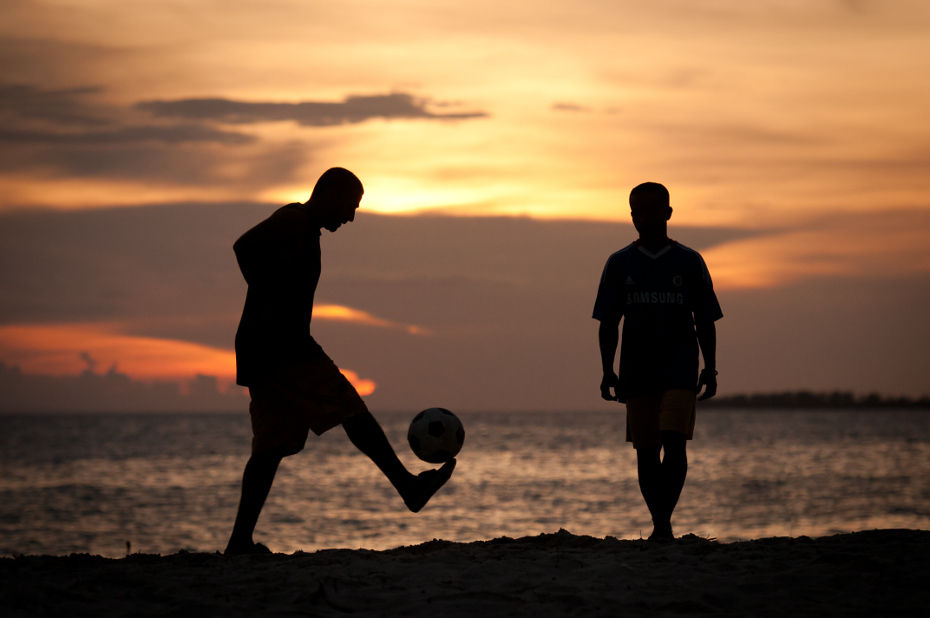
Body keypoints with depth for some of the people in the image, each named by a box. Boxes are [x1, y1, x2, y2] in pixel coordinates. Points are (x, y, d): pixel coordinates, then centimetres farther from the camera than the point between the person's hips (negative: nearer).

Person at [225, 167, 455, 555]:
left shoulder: (305, 231, 24)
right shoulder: (293, 220, -7)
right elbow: (243, 247, -22)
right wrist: (268, 304, -19)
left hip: (262, 351, 10)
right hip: (283, 348, -10)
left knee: (273, 444, 6)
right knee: (352, 412, -5)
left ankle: (240, 540, 1)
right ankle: (408, 487, 0)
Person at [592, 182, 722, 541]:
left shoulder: (689, 262, 4)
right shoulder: (619, 264, 6)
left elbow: (705, 321, 6)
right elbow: (608, 324, 7)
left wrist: (710, 368, 1)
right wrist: (608, 371, 0)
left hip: (680, 367, -2)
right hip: (637, 370, 2)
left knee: (674, 440, -16)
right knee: (645, 449, 3)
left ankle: (664, 520, -16)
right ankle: (658, 524, 12)